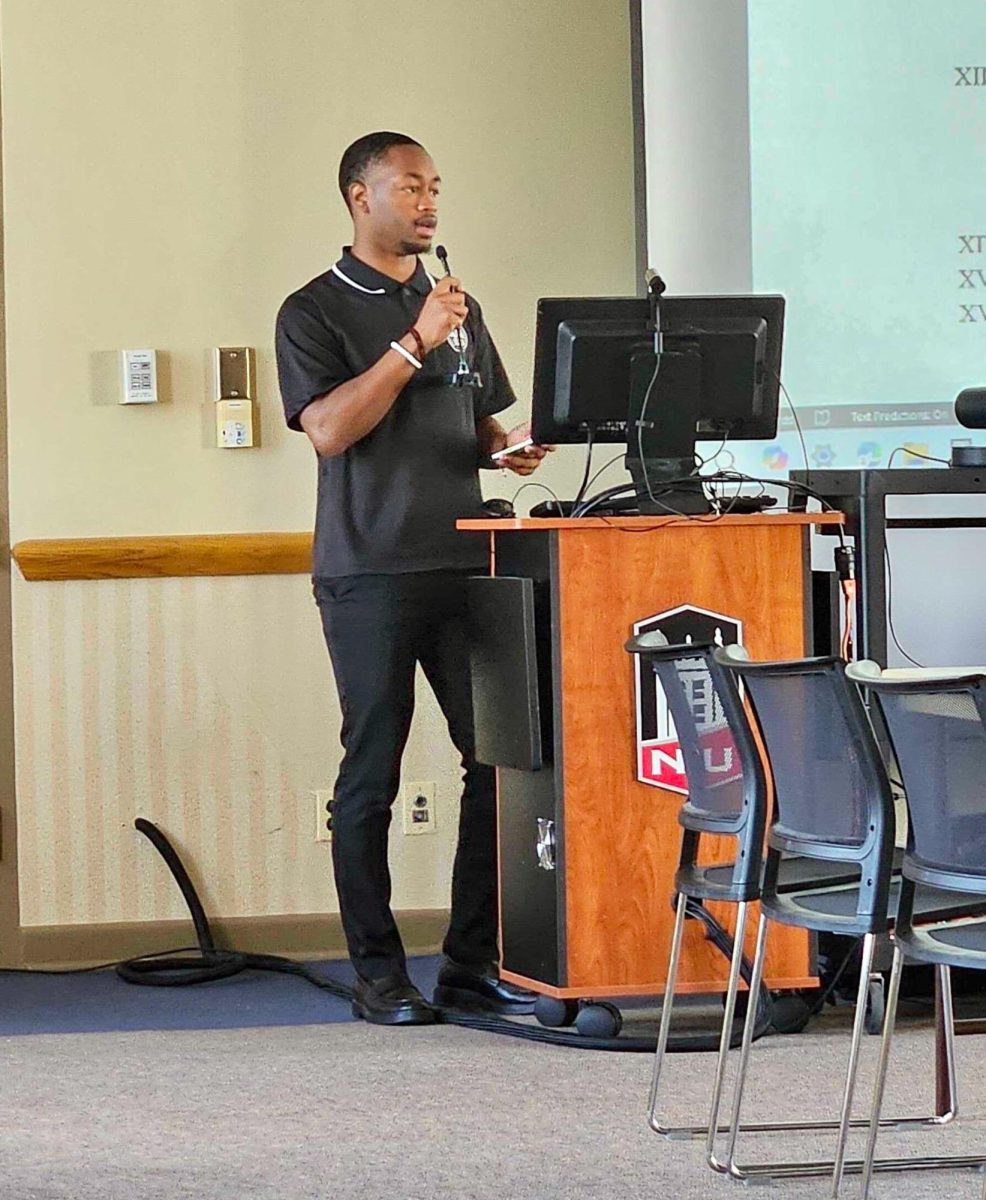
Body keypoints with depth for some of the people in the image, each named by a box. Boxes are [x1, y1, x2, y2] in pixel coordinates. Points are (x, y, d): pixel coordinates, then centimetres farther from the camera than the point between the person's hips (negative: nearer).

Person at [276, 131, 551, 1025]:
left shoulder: (460, 309, 18)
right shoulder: (316, 313, 1)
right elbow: (329, 429, -11)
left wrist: (510, 448, 3)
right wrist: (414, 343, -14)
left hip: (466, 564, 5)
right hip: (371, 575, -5)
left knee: (500, 759, 0)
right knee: (372, 775, -2)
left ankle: (476, 960, 8)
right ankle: (379, 973, 5)